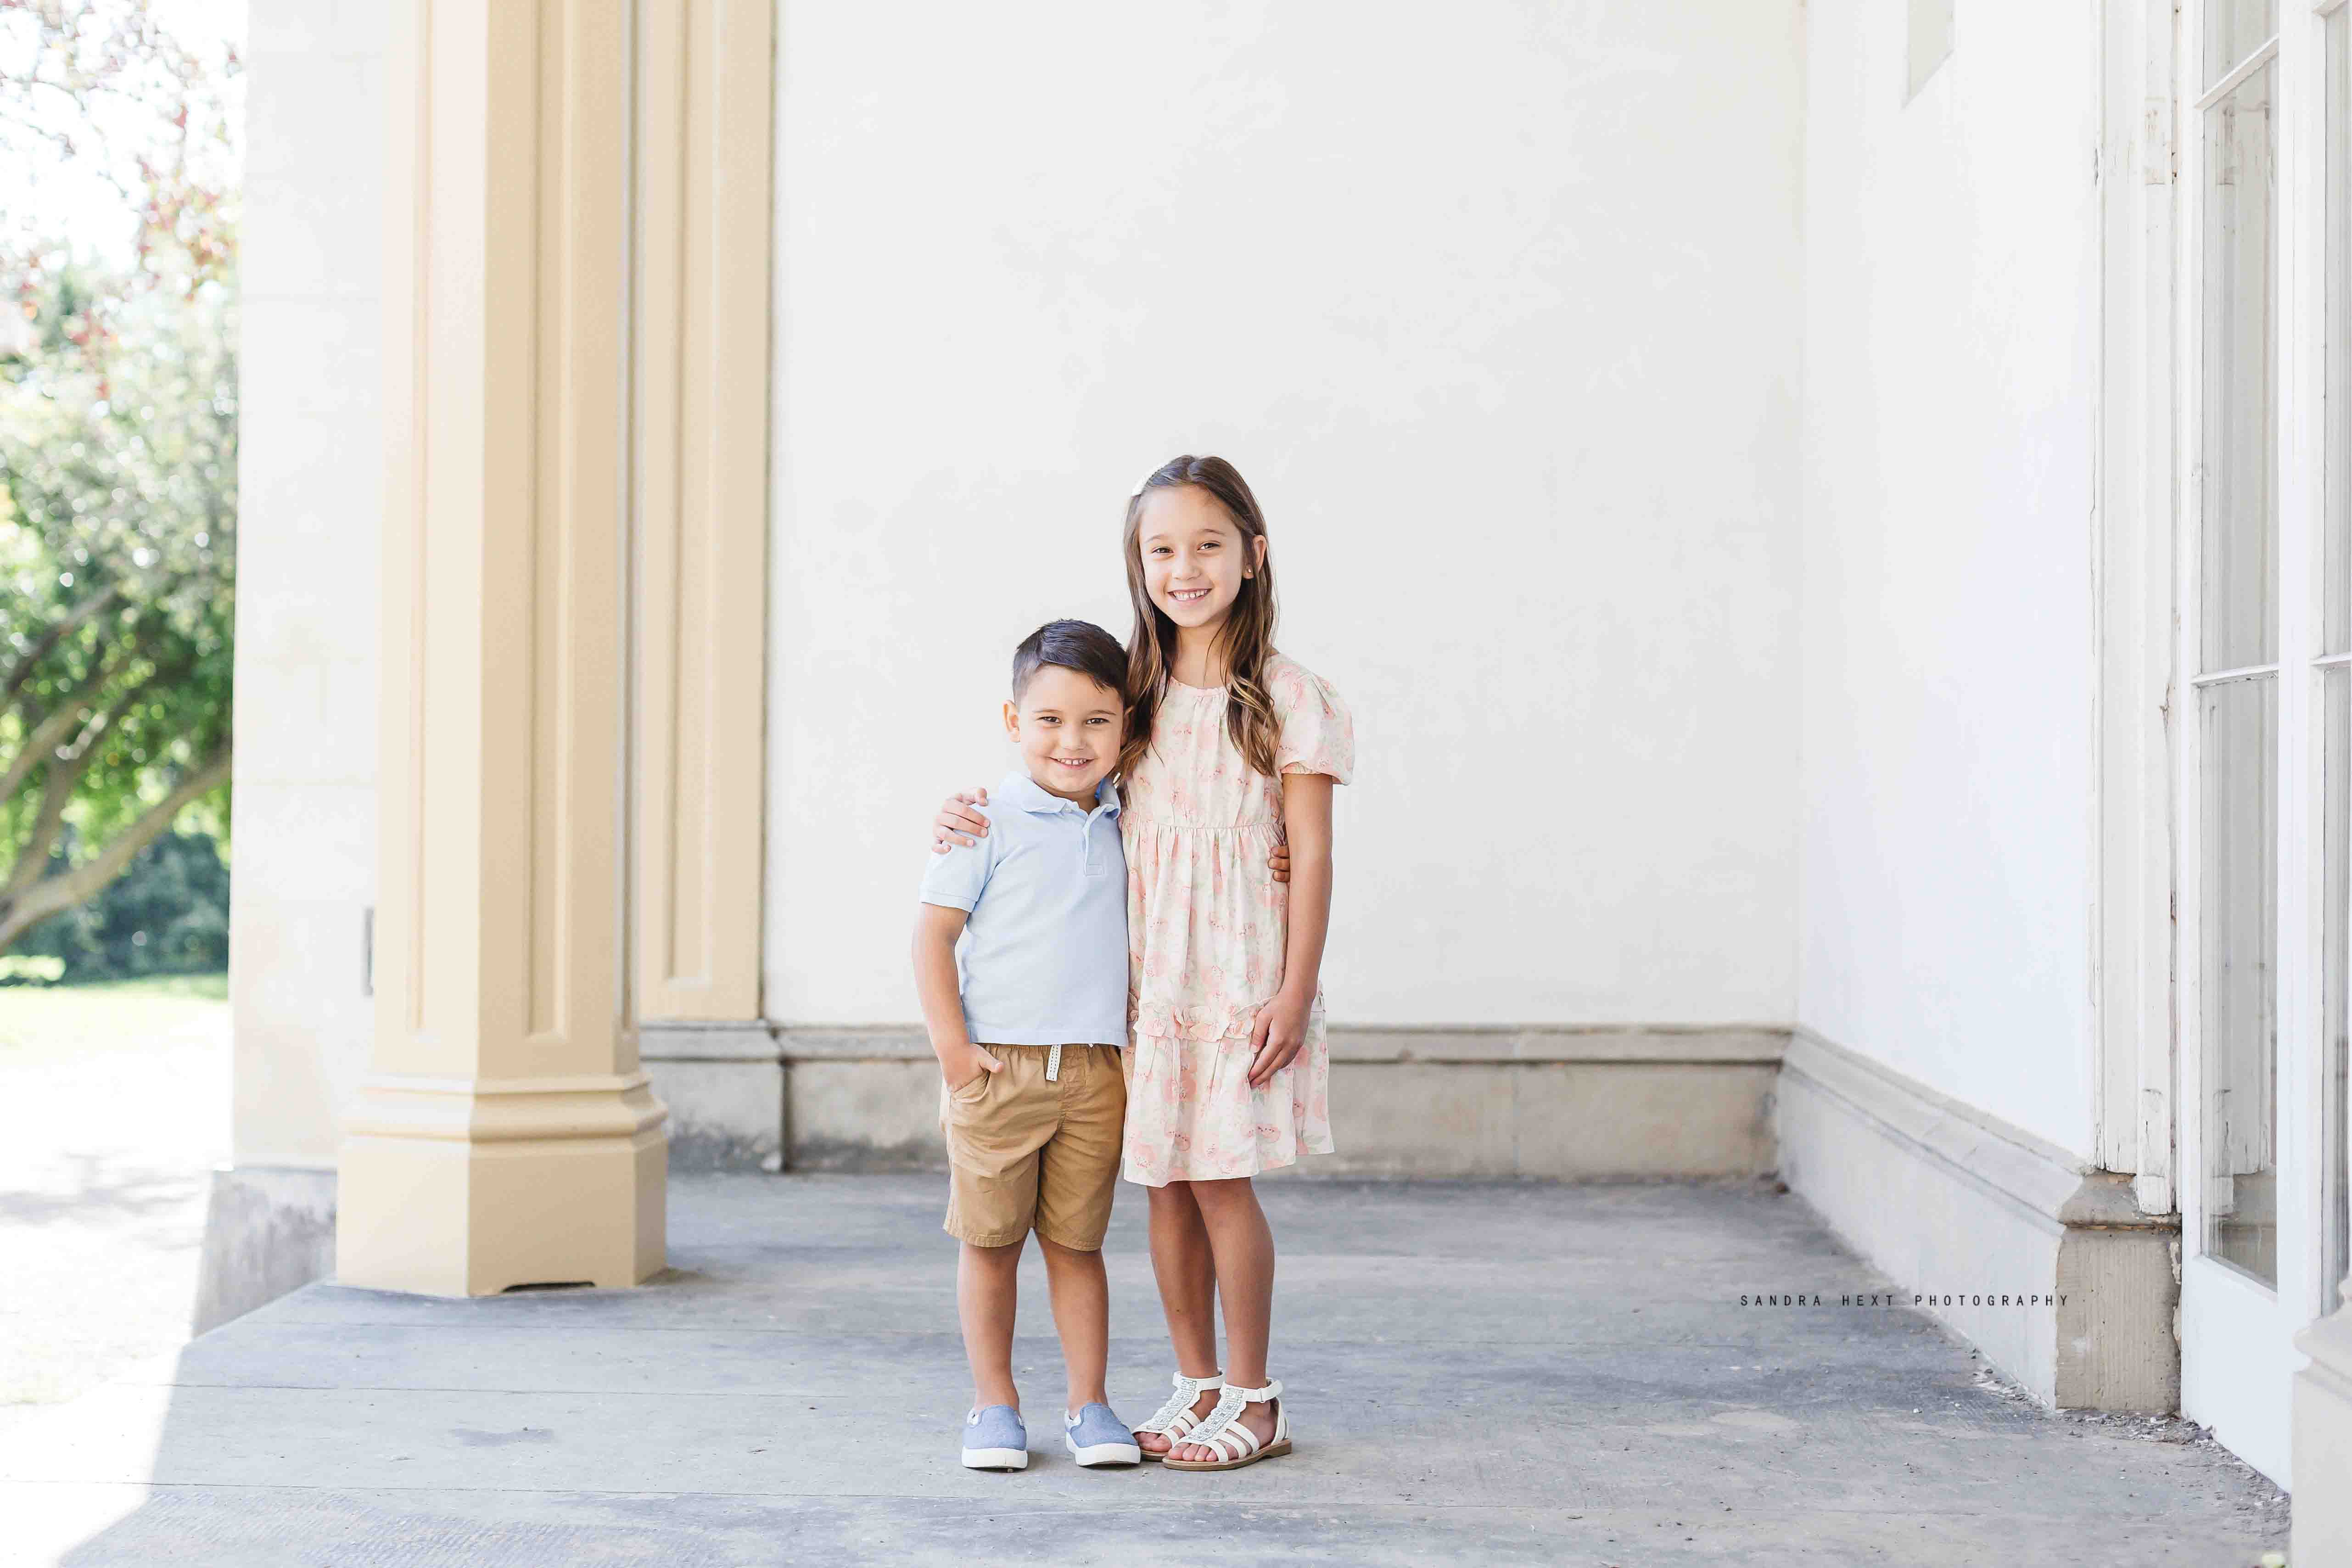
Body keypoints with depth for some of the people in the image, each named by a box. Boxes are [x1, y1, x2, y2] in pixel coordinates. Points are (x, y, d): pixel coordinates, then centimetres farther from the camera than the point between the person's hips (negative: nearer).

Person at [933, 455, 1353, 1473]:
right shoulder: (1135, 697, 8)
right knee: (1166, 1183, 7)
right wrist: (970, 821, -2)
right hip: (1148, 980, 4)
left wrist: (1294, 994, -10)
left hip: (1241, 980, -4)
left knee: (1219, 1180, -5)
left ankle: (1251, 1398, 8)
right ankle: (1195, 1384, 19)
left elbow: (1312, 855, -5)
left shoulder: (1287, 699, -4)